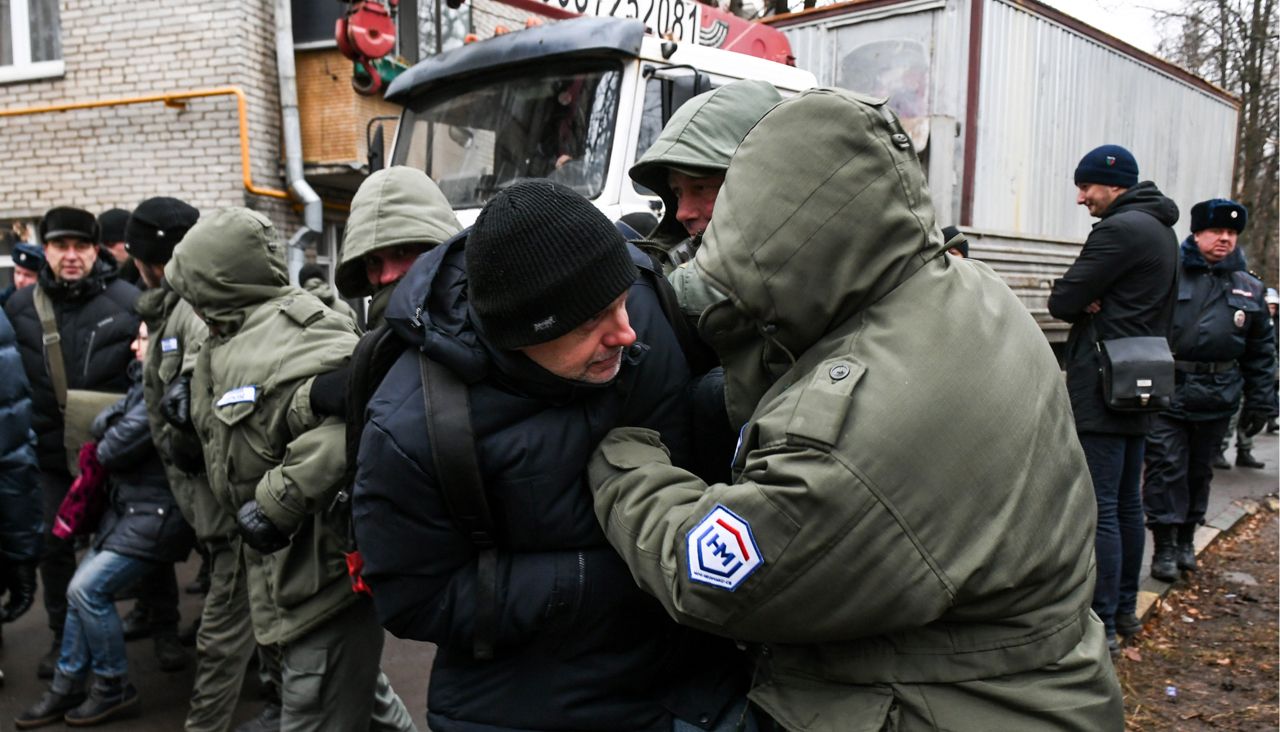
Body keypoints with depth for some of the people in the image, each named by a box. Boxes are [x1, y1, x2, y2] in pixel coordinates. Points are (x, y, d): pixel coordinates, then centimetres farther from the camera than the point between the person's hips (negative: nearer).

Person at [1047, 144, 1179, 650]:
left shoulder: (1119, 229, -15)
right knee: (1127, 503, 16)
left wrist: (1084, 305, 4)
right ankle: (1125, 609, 26)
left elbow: (1061, 302, -16)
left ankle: (1100, 626, -3)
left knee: (1098, 509, -7)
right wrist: (1095, 304, -3)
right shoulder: (1162, 231, 18)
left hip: (1102, 392, -10)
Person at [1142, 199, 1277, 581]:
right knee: (1166, 468, -1)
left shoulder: (1249, 289, 9)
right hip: (1167, 393, -4)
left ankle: (1186, 538, 30)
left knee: (1199, 471, 15)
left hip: (1216, 400, 4)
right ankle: (1165, 546, 8)